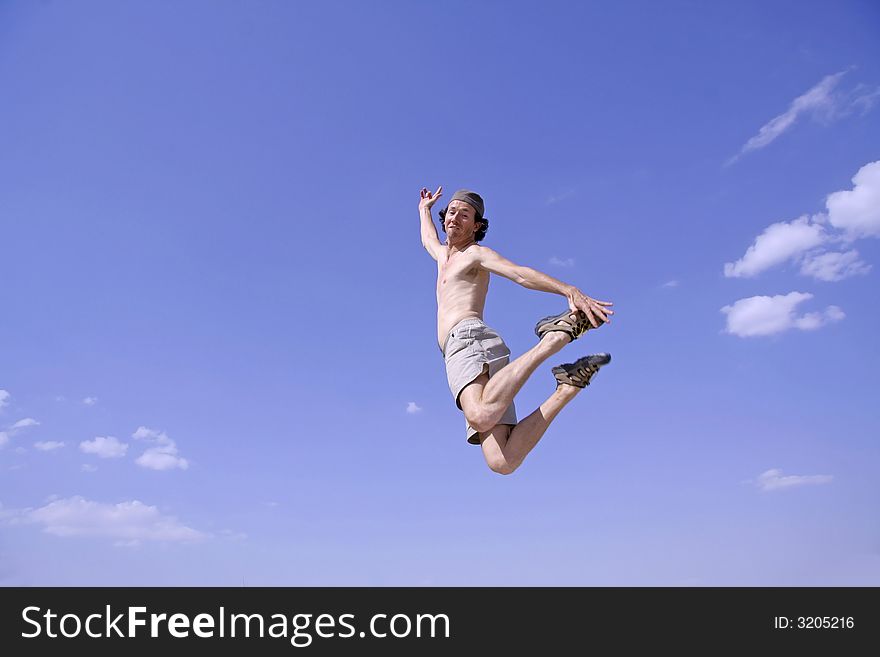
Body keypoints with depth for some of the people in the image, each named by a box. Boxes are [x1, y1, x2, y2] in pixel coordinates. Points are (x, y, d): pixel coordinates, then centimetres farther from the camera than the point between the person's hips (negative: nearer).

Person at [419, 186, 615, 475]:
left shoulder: (476, 253, 13)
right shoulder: (445, 256, 38)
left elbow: (522, 274, -6)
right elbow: (428, 240, 64)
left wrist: (570, 291, -23)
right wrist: (425, 210, 79)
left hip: (468, 337, -7)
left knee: (481, 417, -43)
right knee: (502, 462, -18)